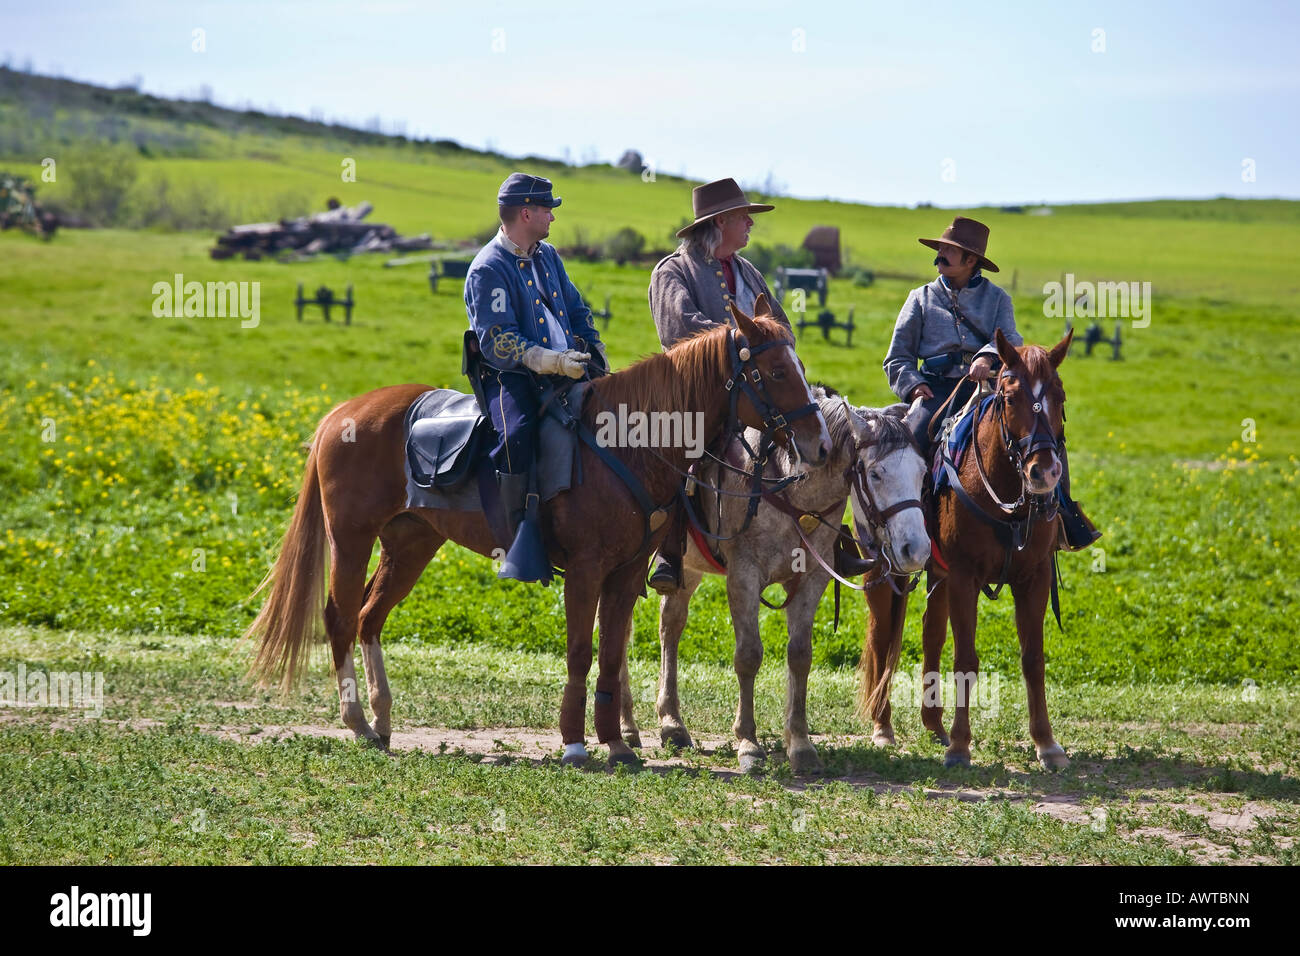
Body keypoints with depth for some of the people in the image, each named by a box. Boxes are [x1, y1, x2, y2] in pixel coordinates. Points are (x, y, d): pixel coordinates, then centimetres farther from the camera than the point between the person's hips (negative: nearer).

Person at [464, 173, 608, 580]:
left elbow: (576, 310, 27)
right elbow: (497, 343, -17)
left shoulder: (548, 256, 18)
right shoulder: (489, 269, -9)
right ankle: (520, 538, -29)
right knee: (518, 434, -35)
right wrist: (550, 361, -27)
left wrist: (595, 355, 11)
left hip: (563, 371, 8)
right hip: (510, 378, -8)